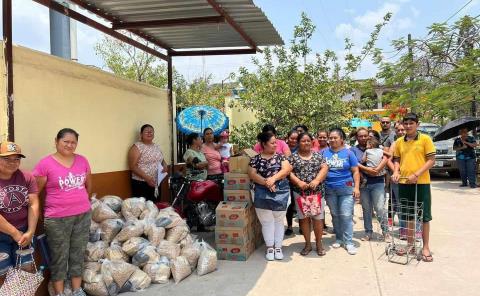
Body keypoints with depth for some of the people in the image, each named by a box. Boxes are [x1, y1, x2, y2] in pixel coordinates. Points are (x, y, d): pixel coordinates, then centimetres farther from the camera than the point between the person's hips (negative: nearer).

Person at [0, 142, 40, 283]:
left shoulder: (27, 177, -2)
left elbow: (34, 205, -5)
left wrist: (30, 232, -13)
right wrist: (14, 233, -15)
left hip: (23, 231, 3)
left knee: (28, 269, 8)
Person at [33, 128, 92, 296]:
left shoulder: (82, 161, 3)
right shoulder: (45, 164, -10)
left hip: (83, 215, 4)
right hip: (57, 219, -4)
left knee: (78, 254, 14)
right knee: (59, 257, 8)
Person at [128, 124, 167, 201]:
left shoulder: (156, 146, 13)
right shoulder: (137, 147, -7)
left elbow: (162, 160, 23)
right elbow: (132, 166, -14)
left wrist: (164, 165, -1)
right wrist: (146, 177, -22)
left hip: (156, 183, 6)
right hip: (141, 183, -6)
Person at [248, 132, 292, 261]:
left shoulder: (280, 156, 7)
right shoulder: (256, 159, 4)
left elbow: (287, 169, -6)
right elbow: (252, 174, -5)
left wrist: (273, 178, -19)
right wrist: (265, 182, -19)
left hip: (280, 192, 1)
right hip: (263, 193, -1)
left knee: (279, 220, 8)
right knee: (267, 221, 5)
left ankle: (278, 247, 18)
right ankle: (269, 247, 16)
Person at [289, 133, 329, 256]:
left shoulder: (318, 155, 8)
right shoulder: (293, 157, 4)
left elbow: (324, 168, -2)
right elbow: (289, 172, -4)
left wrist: (317, 180, -18)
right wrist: (298, 182, -18)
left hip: (317, 191, 0)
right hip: (300, 192, 0)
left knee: (318, 217, 2)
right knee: (304, 218, 6)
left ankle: (319, 243, 17)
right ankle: (308, 244, 18)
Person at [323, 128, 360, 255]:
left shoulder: (348, 153, 0)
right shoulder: (324, 152, 5)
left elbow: (355, 171, 1)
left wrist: (356, 187, -6)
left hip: (346, 189, -3)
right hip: (330, 190, 3)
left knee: (346, 216, -5)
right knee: (335, 215, 12)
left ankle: (348, 242, 2)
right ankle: (339, 238, 24)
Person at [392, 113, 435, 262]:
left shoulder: (425, 139, -4)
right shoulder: (399, 142, 8)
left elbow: (431, 160, -7)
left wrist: (416, 174, -17)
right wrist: (396, 172, -4)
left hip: (421, 183, -4)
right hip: (404, 183, 4)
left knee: (424, 215, 4)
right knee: (408, 215, 13)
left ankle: (426, 247, 15)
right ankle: (410, 244, 25)